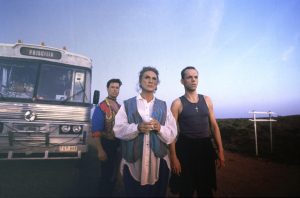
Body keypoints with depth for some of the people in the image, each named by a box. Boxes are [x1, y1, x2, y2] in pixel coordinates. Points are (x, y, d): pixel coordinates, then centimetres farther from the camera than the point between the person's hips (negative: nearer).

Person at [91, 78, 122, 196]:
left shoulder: (120, 107, 6)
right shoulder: (101, 107, -13)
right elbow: (96, 131, -17)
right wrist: (100, 151, -21)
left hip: (119, 145, 6)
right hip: (107, 145, -6)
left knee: (115, 173, 19)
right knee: (106, 174, 8)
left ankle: (110, 193, 39)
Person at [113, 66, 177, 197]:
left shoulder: (163, 106, 9)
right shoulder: (127, 104, 4)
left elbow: (172, 135, 3)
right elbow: (118, 130, -5)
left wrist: (159, 128, -16)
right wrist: (137, 128, -20)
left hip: (159, 162, 2)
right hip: (132, 162, -1)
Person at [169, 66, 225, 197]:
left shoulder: (206, 100, 6)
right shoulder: (177, 103, -6)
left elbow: (214, 126, 8)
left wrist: (220, 151, 4)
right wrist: (173, 157, -14)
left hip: (206, 147, 4)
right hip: (185, 149, -3)